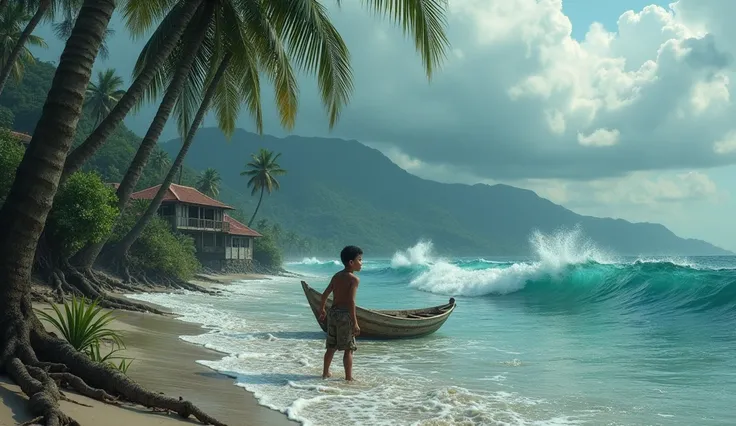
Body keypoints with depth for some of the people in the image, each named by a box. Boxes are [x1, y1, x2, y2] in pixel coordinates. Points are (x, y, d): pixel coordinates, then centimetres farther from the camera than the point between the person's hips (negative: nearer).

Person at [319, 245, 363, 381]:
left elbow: (325, 294, 15)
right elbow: (351, 301, -19)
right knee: (348, 349, 0)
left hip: (333, 312, 7)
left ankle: (325, 373, 28)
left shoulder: (336, 276, 11)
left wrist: (322, 309, 30)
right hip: (345, 315, -7)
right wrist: (355, 322, -18)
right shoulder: (354, 279, -11)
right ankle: (348, 377, 2)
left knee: (331, 347, 19)